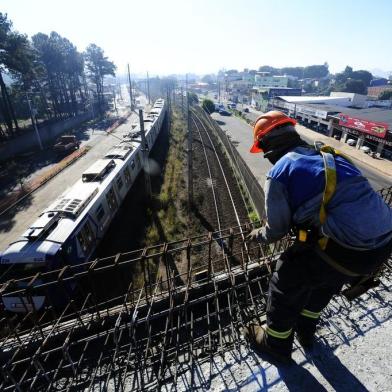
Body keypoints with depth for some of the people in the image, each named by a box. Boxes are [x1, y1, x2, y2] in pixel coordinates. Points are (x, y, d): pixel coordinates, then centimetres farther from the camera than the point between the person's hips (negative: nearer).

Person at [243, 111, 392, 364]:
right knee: (325, 278, 32)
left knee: (286, 285, 17)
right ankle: (306, 331, 57)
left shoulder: (279, 173, -8)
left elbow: (277, 230, -1)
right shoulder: (330, 155, 13)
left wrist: (258, 235, 21)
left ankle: (276, 343, 42)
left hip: (345, 250, -8)